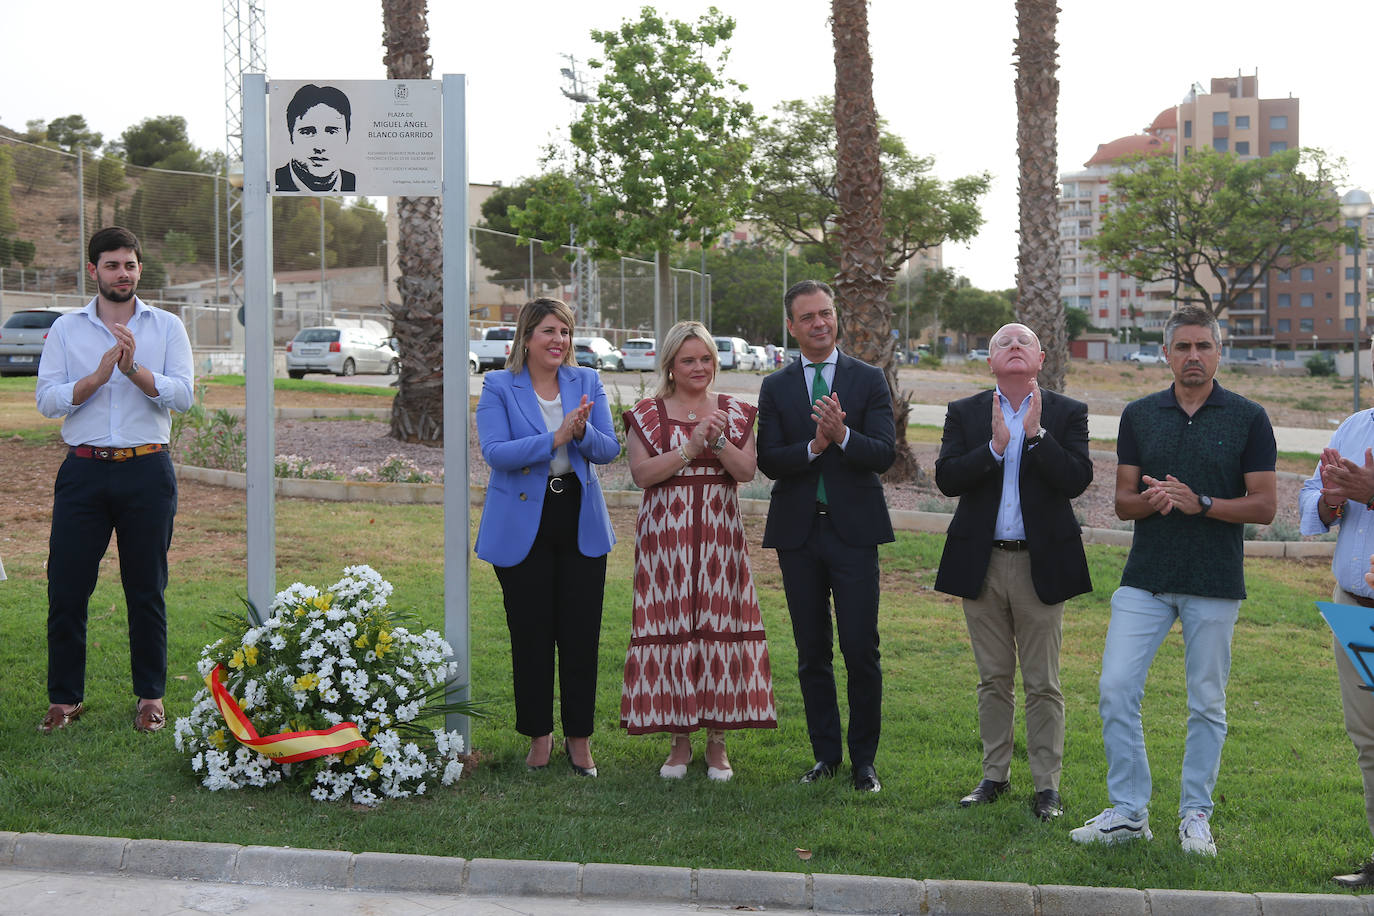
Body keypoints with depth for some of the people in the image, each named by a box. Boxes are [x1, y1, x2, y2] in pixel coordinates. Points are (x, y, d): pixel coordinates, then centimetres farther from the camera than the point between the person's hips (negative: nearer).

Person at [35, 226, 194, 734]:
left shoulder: (166, 327, 6)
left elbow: (182, 395, -5)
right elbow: (47, 399, -2)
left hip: (147, 471, -1)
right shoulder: (66, 329, 8)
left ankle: (150, 696, 17)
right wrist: (99, 375, -15)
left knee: (147, 591, 5)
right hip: (84, 471, 1)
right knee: (66, 588, 1)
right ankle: (65, 697, 13)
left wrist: (134, 369, -19)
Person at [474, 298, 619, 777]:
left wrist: (583, 432, -21)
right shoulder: (499, 387, -2)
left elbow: (609, 450, 1)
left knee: (581, 632, 3)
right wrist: (555, 438, -24)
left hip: (581, 522, 2)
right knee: (531, 634, 5)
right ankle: (539, 736, 19)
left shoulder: (587, 382, 6)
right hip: (522, 525, -2)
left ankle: (579, 738, 15)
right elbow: (495, 452, -15)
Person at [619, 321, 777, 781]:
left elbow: (747, 472, 0)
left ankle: (717, 741, 9)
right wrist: (691, 447, -14)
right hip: (665, 534, -1)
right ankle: (679, 740, 9)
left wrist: (718, 441, -16)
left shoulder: (735, 413, 10)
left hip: (719, 534, 1)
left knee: (720, 626, 0)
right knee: (671, 628, -1)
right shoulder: (646, 414, 5)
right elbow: (641, 473, -7)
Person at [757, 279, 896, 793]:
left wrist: (843, 435, -25)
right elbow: (769, 462, -3)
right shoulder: (775, 388, 7)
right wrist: (813, 446, -20)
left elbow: (885, 455, -7)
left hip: (853, 529, -2)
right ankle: (825, 755, 21)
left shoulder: (869, 380, 2)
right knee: (811, 654, 9)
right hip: (798, 532, 2)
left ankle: (863, 760, 10)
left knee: (862, 652, -3)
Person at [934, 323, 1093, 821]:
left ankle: (1047, 785, 12)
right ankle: (995, 775, 23)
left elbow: (1078, 479, -12)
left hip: (1042, 564, -2)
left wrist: (1035, 434, -18)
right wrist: (994, 447, -18)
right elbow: (946, 478, -7)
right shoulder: (965, 414, 5)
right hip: (982, 564, 2)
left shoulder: (1067, 414, 2)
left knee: (1043, 684, 3)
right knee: (993, 679, 12)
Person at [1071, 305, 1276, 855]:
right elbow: (1122, 501, 9)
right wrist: (1151, 500, -14)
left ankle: (1195, 814, 18)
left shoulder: (1248, 418, 1)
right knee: (1115, 689, -5)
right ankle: (1128, 811, 5)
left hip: (1215, 583, -2)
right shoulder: (1139, 416, 8)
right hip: (1145, 578, 2)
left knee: (1207, 703, 5)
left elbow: (1263, 506, -2)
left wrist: (1199, 502, -16)